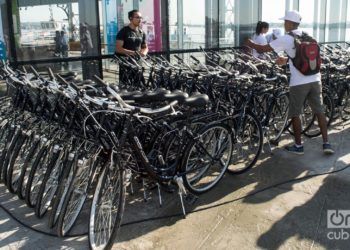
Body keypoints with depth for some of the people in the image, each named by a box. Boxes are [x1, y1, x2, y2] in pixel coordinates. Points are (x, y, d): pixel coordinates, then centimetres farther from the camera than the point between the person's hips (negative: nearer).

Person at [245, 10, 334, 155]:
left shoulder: (285, 39, -7)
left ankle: (298, 146, 16)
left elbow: (262, 49, -2)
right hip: (315, 80, 6)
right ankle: (326, 144, 11)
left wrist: (250, 44, 15)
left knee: (295, 114, 9)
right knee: (319, 111, 11)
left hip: (299, 83, -5)